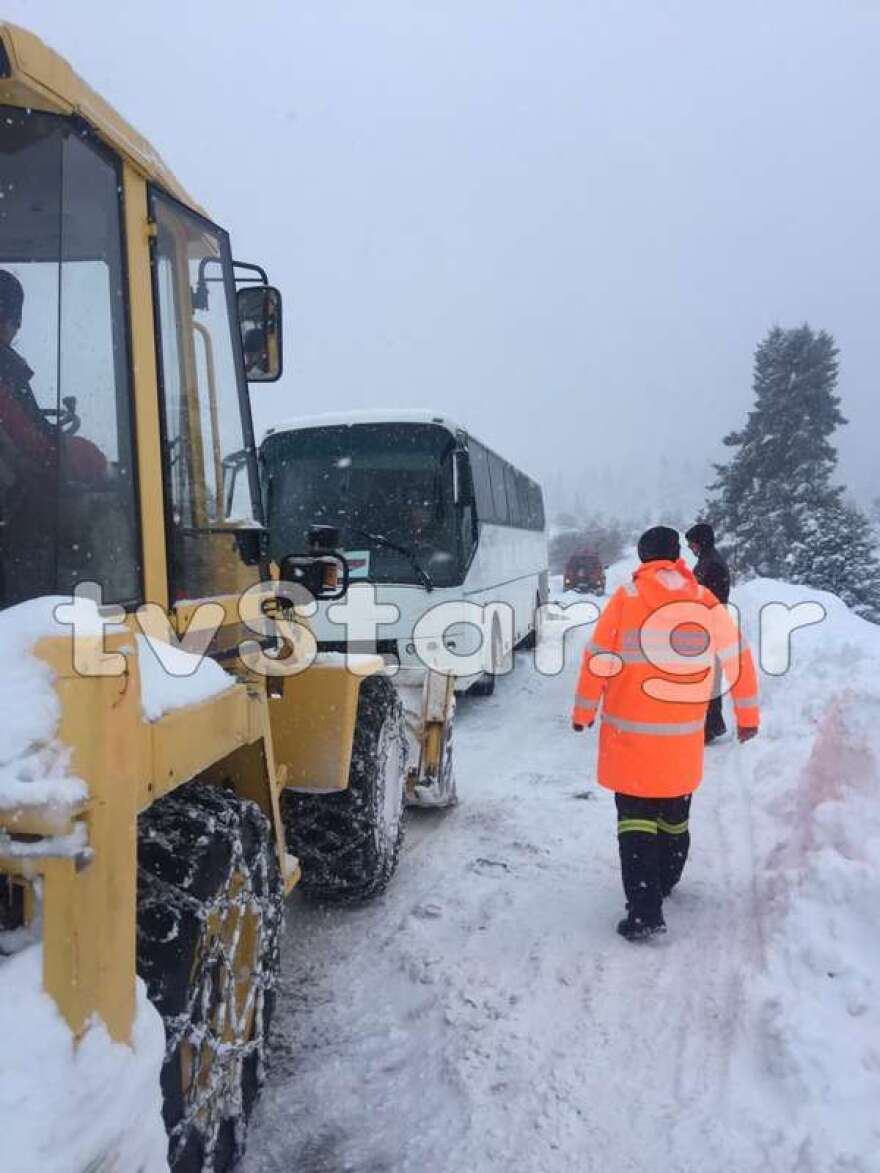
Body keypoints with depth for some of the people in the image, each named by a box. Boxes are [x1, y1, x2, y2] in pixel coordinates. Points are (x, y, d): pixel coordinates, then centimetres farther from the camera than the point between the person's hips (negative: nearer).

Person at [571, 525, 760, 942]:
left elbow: (597, 661, -8)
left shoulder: (626, 599, -9)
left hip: (630, 734, -3)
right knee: (674, 812, 21)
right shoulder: (707, 603, -1)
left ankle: (645, 910, -5)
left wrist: (584, 710, 5)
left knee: (636, 816, 2)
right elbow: (738, 660, 5)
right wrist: (748, 715, 17)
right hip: (684, 737, 3)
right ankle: (665, 880, 40)